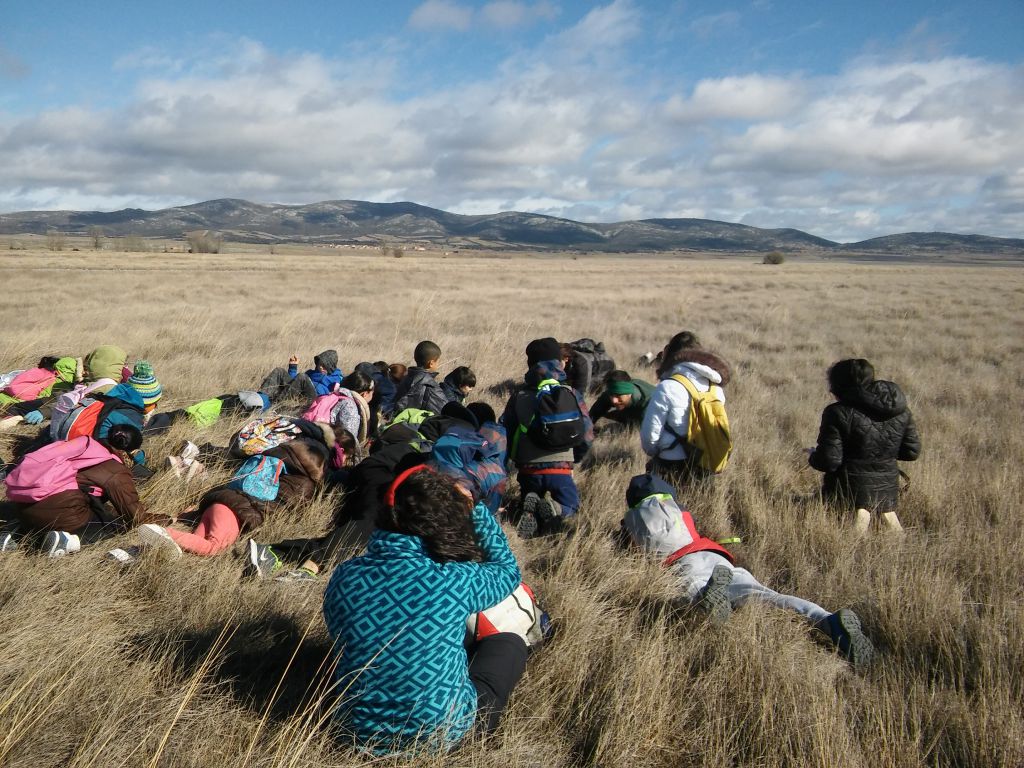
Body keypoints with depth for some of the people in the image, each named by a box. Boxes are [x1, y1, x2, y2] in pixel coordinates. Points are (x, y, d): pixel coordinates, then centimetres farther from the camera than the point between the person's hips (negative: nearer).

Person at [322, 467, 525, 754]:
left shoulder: (343, 577, -12)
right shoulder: (454, 581, -22)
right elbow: (508, 569, 0)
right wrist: (473, 509, 2)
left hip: (363, 730, 5)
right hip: (443, 732, -4)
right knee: (509, 643, 19)